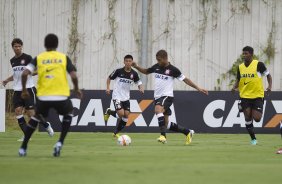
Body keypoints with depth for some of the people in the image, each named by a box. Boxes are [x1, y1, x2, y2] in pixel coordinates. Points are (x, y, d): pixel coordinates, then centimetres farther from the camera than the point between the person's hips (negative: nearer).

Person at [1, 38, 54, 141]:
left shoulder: (27, 58, -7)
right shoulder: (12, 61, 13)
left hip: (28, 89, -6)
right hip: (17, 90, 6)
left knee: (30, 113, -8)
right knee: (18, 111, -7)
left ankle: (46, 125, 18)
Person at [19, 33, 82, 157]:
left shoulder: (39, 58, 6)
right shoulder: (64, 58, 4)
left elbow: (25, 73, -4)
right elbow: (73, 76, -5)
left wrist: (24, 90, 10)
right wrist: (76, 89, 13)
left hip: (43, 97, 1)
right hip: (61, 96, -1)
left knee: (36, 117, 28)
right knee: (68, 113, 30)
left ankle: (23, 148, 21)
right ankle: (60, 143, 11)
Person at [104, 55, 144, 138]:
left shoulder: (134, 73, -3)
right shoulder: (118, 71, -10)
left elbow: (138, 82, 7)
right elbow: (109, 78, 3)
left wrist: (141, 88, -16)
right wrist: (108, 88, -9)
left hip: (126, 97, 4)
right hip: (117, 96, -4)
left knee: (126, 116, -1)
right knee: (121, 114, -19)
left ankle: (116, 133, 15)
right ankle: (109, 111, 13)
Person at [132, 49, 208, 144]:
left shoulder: (172, 69, -8)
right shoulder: (156, 67, 7)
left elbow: (185, 79, -4)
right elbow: (146, 71, 25)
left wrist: (198, 88, -8)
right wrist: (137, 67, 7)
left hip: (167, 96, -7)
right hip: (157, 97, 7)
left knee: (158, 109, -37)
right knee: (166, 124, 9)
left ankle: (163, 135, -39)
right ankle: (188, 132, 26)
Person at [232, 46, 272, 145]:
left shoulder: (258, 64, -9)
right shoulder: (240, 67, 4)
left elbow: (268, 75, 2)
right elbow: (238, 80, 15)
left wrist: (270, 86, -14)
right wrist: (234, 87, -6)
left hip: (257, 95, -3)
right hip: (245, 95, 3)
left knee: (257, 118, -11)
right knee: (247, 118, -3)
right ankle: (253, 139, 11)